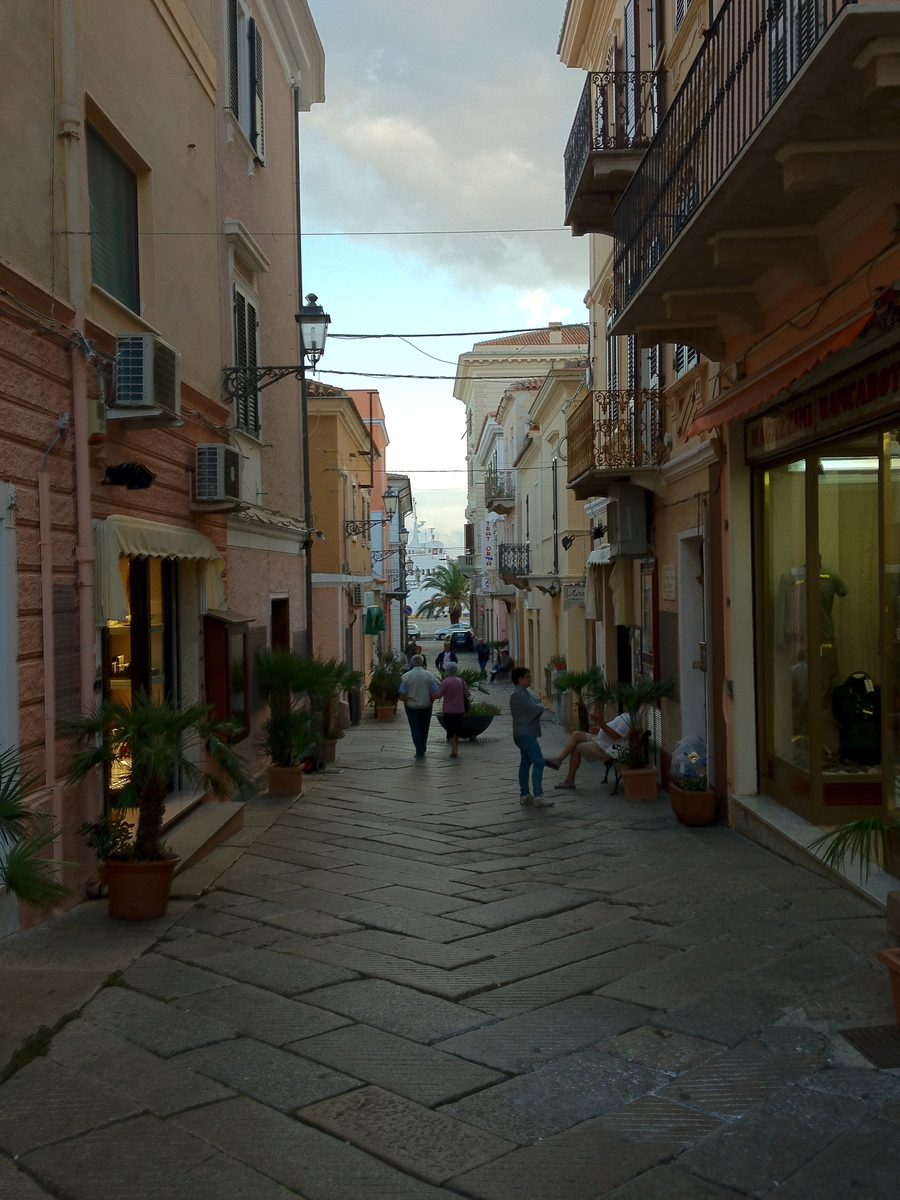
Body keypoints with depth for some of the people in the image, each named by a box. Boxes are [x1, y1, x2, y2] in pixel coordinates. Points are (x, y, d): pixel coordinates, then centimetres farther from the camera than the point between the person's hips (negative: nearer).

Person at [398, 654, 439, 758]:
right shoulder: (429, 675, -8)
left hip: (411, 707, -2)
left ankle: (420, 751, 2)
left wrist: (406, 703, 6)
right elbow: (434, 694, -8)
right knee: (424, 729, 17)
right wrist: (430, 702, 8)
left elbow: (403, 695, -11)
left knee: (415, 729, 6)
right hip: (426, 706, 2)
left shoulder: (406, 676, -11)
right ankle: (422, 750, 28)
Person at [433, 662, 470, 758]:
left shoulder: (445, 682, -13)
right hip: (460, 710, 4)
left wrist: (431, 697, 0)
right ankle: (456, 747, 34)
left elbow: (438, 695, -17)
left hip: (449, 710, -4)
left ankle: (454, 750, -10)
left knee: (450, 730, 1)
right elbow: (467, 694, 0)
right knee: (457, 728, 20)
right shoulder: (461, 681, -2)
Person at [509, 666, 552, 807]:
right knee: (539, 762, -13)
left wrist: (538, 708, -7)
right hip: (525, 734, -10)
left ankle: (524, 795, 16)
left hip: (526, 733, 10)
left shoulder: (525, 692, 14)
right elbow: (537, 709, -21)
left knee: (525, 763, 12)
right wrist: (540, 707, 0)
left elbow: (537, 707, 14)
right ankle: (538, 797, -15)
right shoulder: (518, 695, -18)